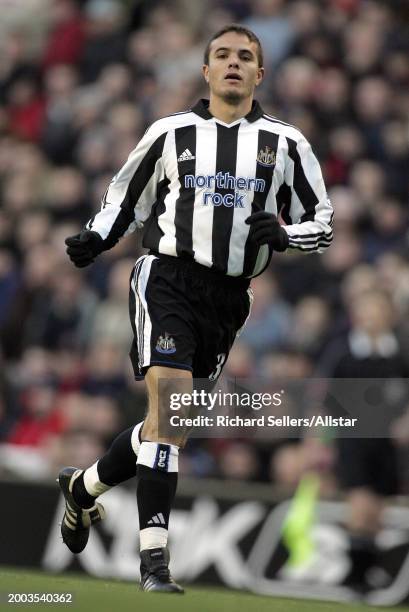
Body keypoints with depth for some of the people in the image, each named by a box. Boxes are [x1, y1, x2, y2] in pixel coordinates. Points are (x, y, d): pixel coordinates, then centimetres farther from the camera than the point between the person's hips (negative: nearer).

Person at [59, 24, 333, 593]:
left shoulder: (285, 143, 8)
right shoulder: (171, 134, 6)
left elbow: (322, 222, 11)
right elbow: (125, 199, 16)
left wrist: (282, 233, -9)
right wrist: (93, 238, -3)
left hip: (229, 297, 3)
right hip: (169, 280, -3)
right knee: (170, 400, -20)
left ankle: (84, 486, 37)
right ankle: (154, 560, -21)